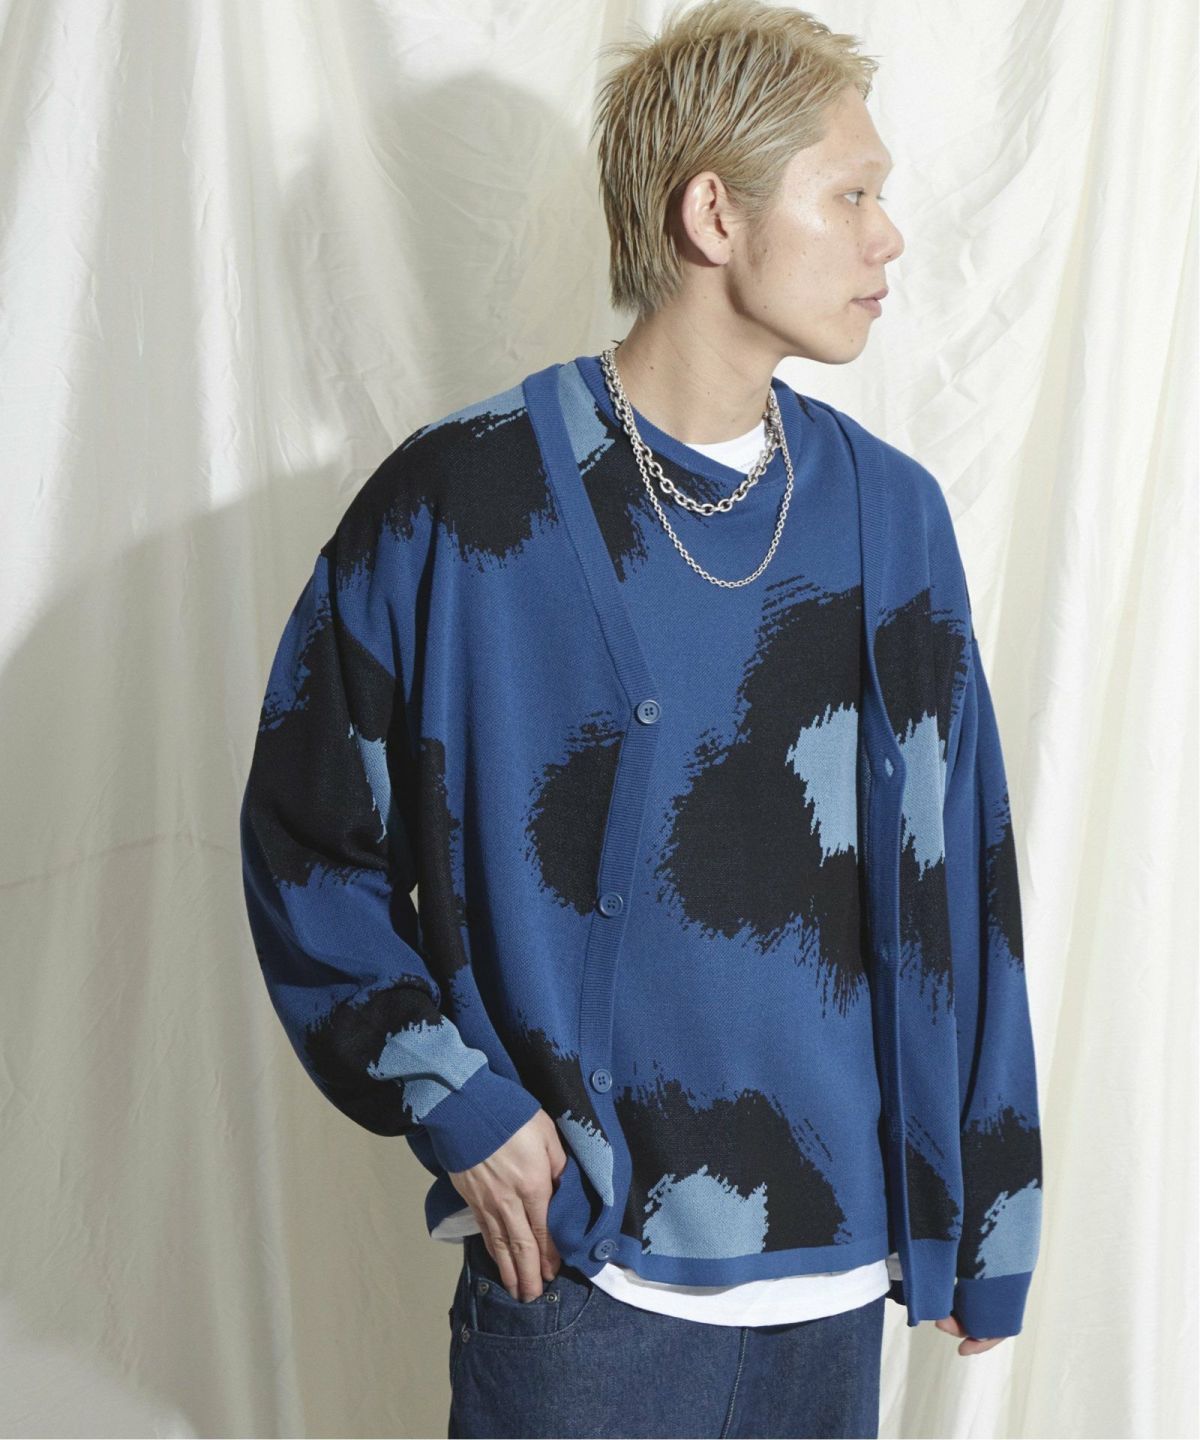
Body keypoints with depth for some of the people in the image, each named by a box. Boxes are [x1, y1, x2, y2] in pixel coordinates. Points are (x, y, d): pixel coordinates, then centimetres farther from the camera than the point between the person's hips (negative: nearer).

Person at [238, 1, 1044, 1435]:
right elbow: (308, 841, -3)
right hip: (581, 1268, -4)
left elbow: (957, 872, 6)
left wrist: (981, 1223, 8)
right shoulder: (460, 504, -9)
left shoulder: (891, 513, 3)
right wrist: (459, 1110, -10)